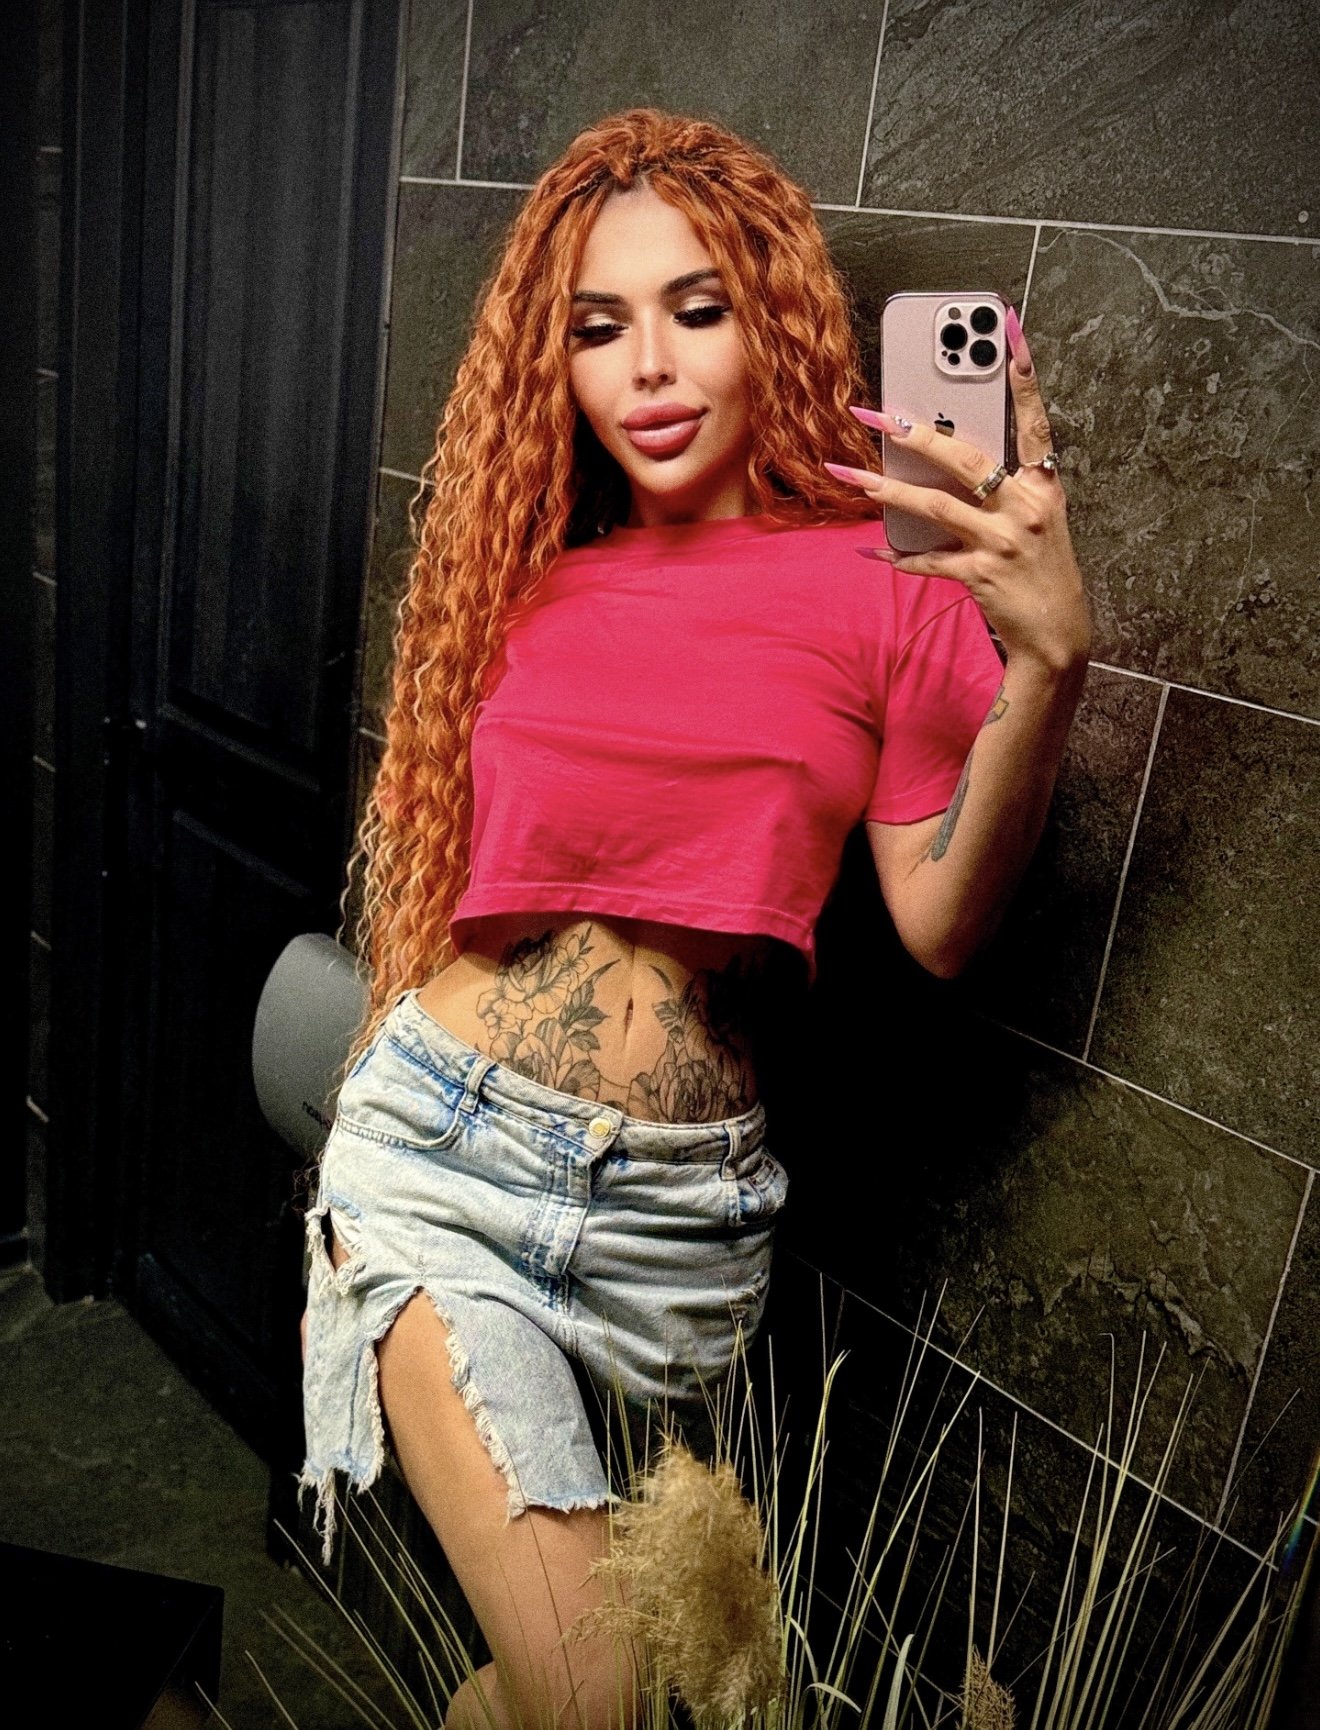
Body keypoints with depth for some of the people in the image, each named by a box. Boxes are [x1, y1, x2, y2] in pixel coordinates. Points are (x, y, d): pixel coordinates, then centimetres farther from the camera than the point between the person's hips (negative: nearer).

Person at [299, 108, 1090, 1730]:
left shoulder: (892, 590, -2)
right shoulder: (527, 580, 4)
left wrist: (1044, 665, -21)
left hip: (680, 1205, 0)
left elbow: (939, 921, -8)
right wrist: (367, 1151, 16)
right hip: (442, 1147, 0)